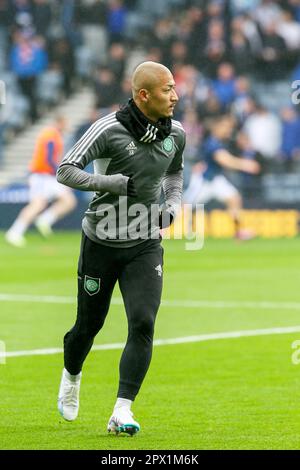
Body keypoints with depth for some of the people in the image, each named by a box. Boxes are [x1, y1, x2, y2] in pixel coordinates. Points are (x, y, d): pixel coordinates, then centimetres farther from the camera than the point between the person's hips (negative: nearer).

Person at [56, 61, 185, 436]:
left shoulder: (175, 133, 0)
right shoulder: (109, 130, -17)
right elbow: (65, 171, -22)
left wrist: (171, 207, 3)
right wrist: (118, 182, -28)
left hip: (145, 246, 3)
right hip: (101, 243, -3)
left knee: (143, 324, -14)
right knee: (90, 323, 10)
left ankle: (121, 412, -14)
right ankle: (71, 377, 43)